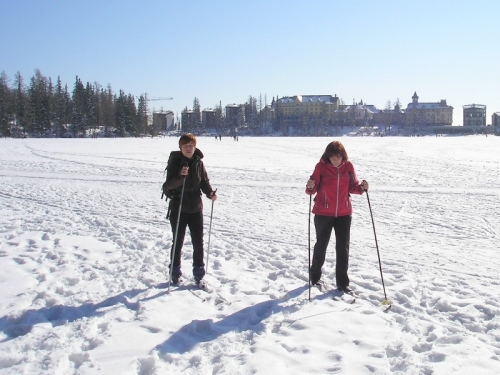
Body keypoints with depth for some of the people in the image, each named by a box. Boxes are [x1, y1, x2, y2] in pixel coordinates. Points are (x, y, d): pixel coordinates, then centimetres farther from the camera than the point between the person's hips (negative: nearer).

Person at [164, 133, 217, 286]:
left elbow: (204, 181, 7)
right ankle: (175, 273, 24)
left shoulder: (198, 162, 3)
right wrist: (180, 176, -33)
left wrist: (210, 193, -12)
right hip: (178, 209, -3)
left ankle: (199, 274, 19)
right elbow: (169, 184, -16)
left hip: (196, 208, 3)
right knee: (177, 243, 8)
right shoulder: (175, 162, -8)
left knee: (198, 243, 6)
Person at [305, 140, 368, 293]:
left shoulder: (348, 166, -1)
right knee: (321, 245, 12)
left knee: (343, 248, 5)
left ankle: (342, 282, 17)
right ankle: (315, 277, 32)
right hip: (323, 213, -2)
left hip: (344, 213, 2)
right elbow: (313, 189, -9)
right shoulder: (321, 167, -10)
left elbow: (352, 187, 7)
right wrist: (310, 187, -31)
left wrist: (361, 187, -13)